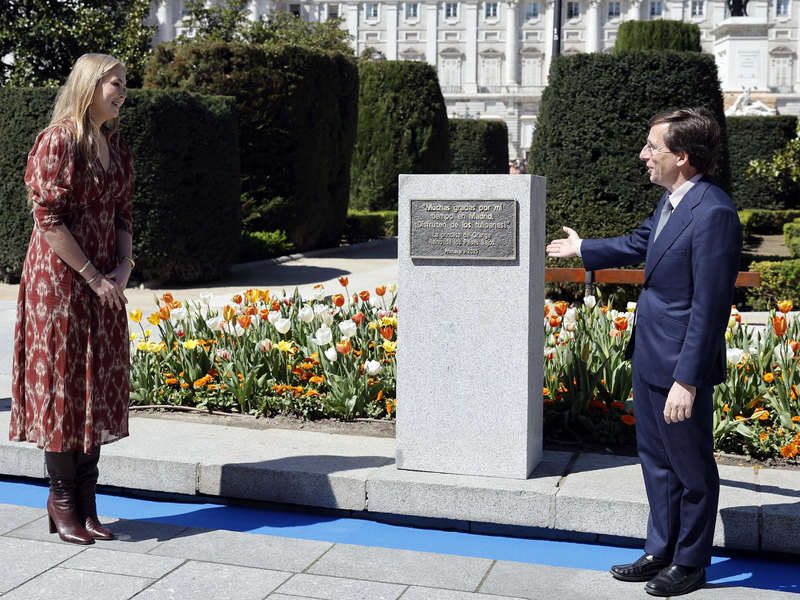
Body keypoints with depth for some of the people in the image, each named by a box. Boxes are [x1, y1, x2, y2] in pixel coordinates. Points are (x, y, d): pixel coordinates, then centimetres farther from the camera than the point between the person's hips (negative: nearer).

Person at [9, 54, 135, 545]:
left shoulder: (116, 145, 12)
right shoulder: (57, 141, -11)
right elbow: (49, 219, -16)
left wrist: (123, 266, -1)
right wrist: (92, 277, -15)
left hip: (105, 280, 7)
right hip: (60, 278, -7)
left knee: (100, 387, 8)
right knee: (63, 384, -1)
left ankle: (86, 503, 18)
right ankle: (62, 500, 14)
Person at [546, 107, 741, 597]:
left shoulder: (714, 213, -23)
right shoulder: (673, 199, 6)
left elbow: (710, 306, -24)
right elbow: (640, 244, 25)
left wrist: (687, 381, -24)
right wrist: (582, 249, 39)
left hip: (680, 365, -9)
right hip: (649, 355, 10)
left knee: (692, 469, 10)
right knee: (657, 463, 20)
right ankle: (660, 552, 36)